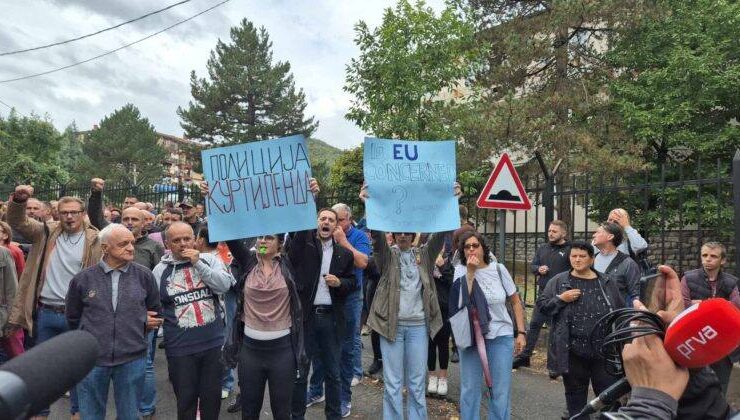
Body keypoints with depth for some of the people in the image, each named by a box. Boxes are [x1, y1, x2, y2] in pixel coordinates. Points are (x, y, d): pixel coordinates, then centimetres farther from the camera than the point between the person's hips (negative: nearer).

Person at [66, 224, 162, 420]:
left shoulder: (144, 276, -2)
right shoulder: (83, 279, -2)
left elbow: (155, 310, 14)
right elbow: (72, 317, 12)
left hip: (132, 358, 0)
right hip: (92, 358, 0)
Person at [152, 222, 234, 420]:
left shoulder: (209, 260, 2)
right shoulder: (161, 270, 3)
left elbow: (225, 284, -13)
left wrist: (198, 263, -16)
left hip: (213, 343, 0)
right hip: (180, 348, 0)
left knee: (212, 396, 13)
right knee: (186, 400, 12)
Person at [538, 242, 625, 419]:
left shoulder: (607, 282, 4)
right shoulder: (558, 281, 0)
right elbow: (542, 304, 0)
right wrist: (561, 299, -16)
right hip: (572, 350, 0)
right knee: (575, 392, 14)